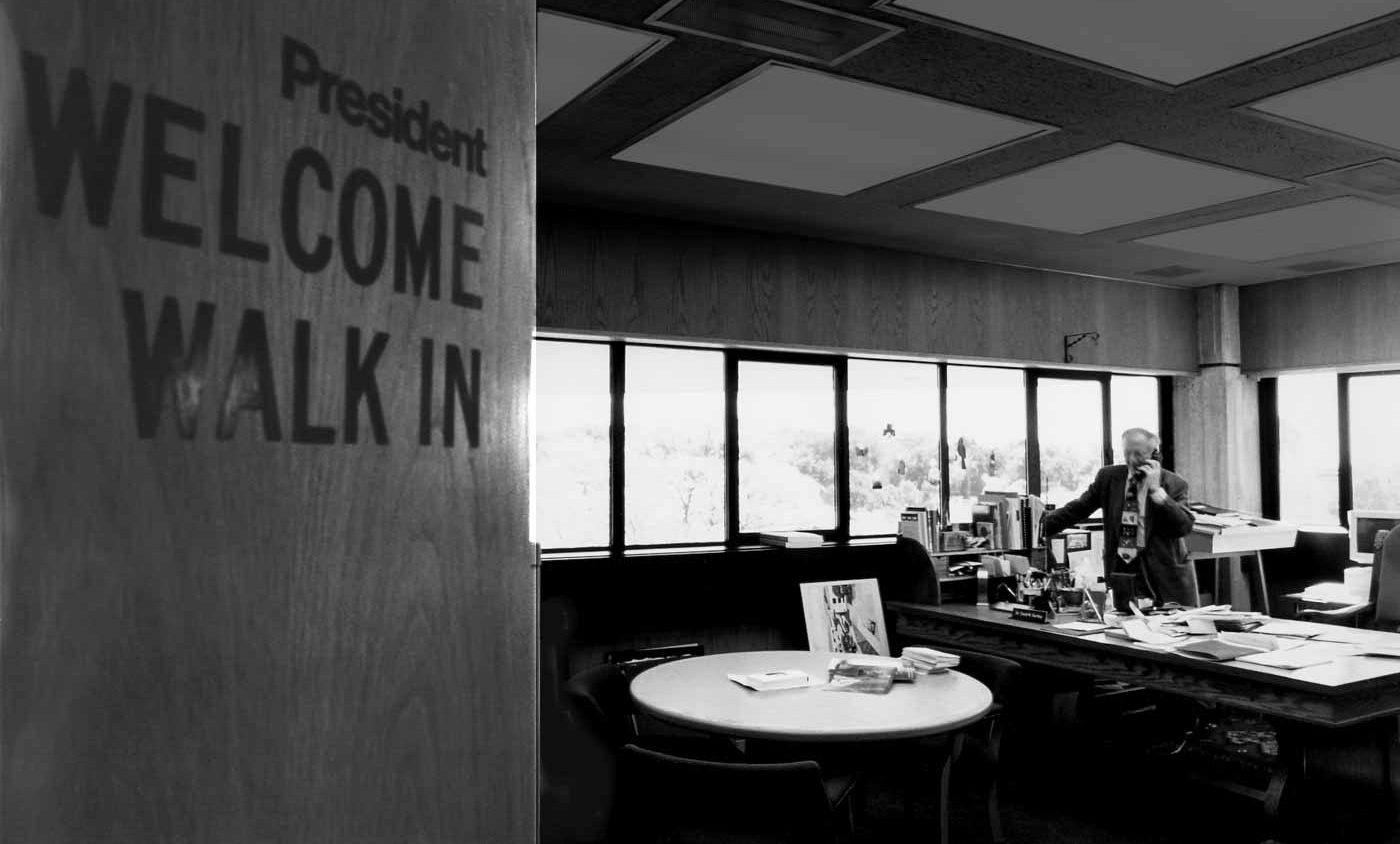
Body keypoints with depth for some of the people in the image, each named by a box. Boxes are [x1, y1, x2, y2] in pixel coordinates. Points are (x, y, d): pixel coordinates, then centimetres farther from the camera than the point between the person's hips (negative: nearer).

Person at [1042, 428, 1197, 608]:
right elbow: (1076, 510, 6)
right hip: (1120, 569, 2)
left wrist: (1157, 490, -19)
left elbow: (1184, 527, -13)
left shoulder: (1173, 483, -3)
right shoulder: (1108, 476, 5)